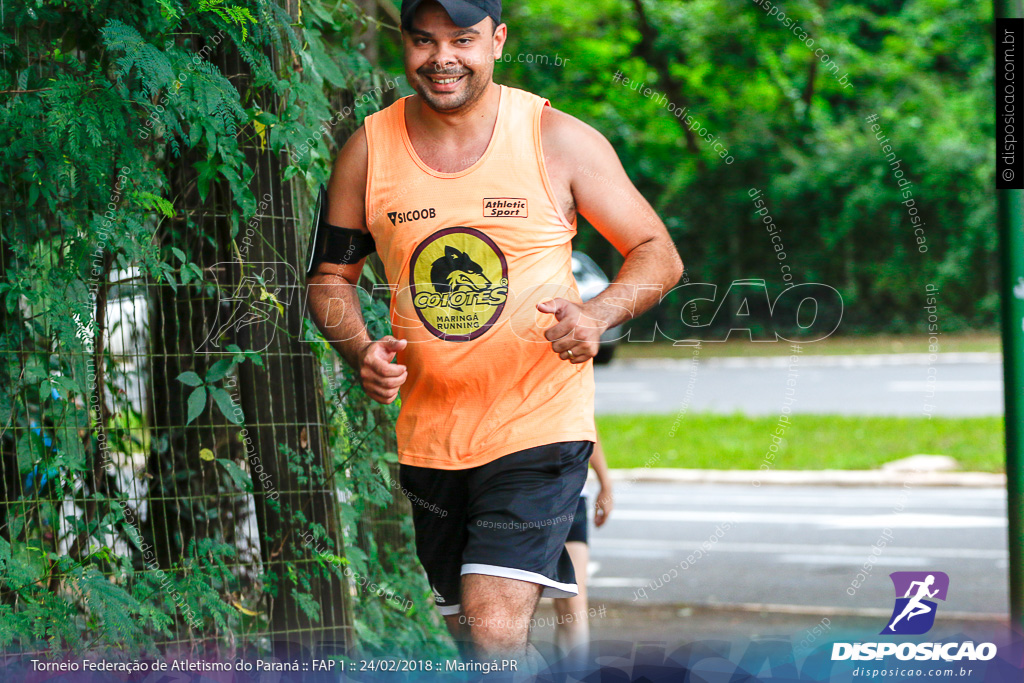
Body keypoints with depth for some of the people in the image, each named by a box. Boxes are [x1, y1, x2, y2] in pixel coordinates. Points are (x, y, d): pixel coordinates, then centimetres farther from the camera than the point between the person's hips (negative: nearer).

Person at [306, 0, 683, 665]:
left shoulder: (559, 140, -7)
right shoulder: (368, 149, 0)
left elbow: (659, 254, -1)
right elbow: (330, 276, 12)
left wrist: (598, 314, -21)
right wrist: (362, 351, -9)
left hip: (540, 425, -4)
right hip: (429, 433, 4)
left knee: (495, 631, -20)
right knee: (479, 642, 15)